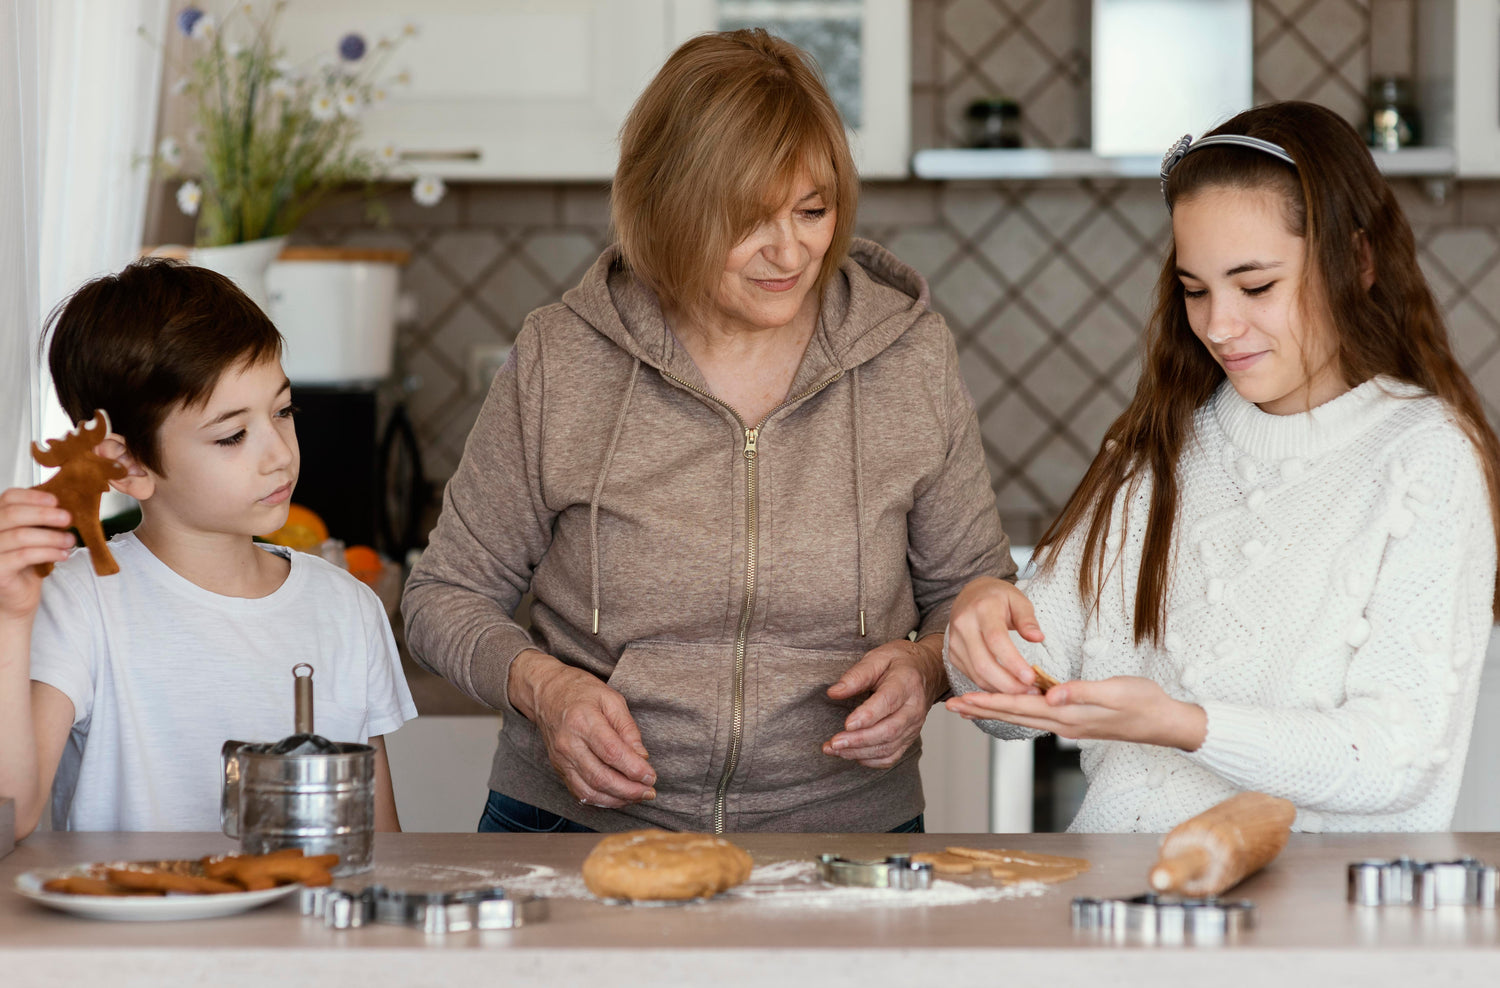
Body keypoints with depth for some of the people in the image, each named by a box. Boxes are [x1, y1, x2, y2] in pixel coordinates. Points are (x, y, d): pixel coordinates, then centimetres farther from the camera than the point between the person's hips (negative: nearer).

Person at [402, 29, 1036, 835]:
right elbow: (448, 594, 10)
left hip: (843, 831, 2)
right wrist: (541, 686, -9)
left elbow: (975, 592, 16)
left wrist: (927, 664, -6)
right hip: (580, 827, -1)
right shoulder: (558, 359, 0)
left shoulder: (910, 354, 4)